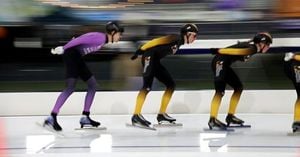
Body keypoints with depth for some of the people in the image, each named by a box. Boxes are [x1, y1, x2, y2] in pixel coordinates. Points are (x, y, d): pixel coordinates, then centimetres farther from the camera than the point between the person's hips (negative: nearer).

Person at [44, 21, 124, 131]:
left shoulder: (103, 40, 16)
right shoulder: (101, 38, -14)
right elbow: (80, 40, -20)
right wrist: (63, 48, -20)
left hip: (77, 57, 11)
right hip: (72, 54, -11)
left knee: (92, 84, 11)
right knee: (70, 87, -20)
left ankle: (85, 118, 13)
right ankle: (52, 118, -25)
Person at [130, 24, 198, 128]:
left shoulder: (179, 42, 16)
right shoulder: (176, 38, -13)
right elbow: (156, 41, -19)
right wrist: (141, 50, -22)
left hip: (156, 61, 10)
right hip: (149, 57, -10)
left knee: (171, 85, 9)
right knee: (147, 86, -20)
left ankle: (161, 114, 12)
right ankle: (136, 116, -23)